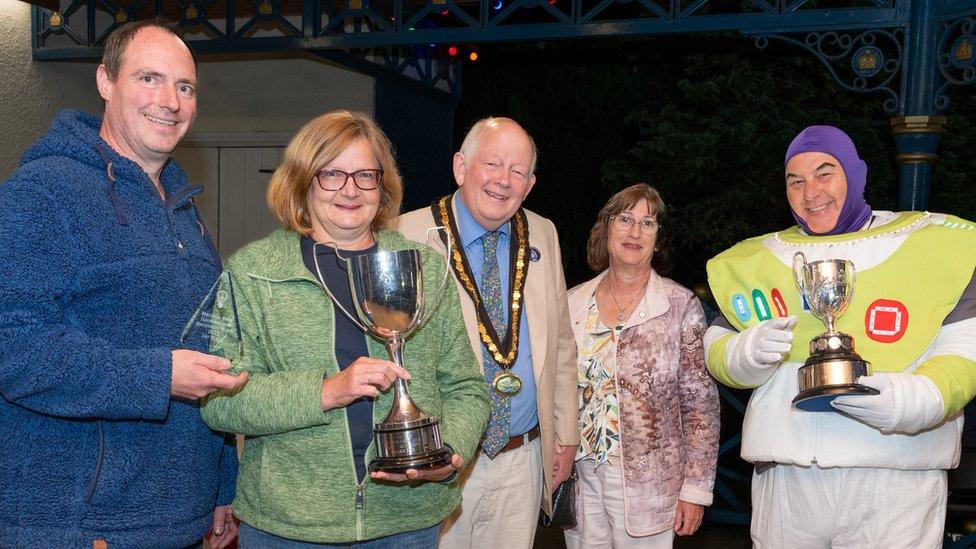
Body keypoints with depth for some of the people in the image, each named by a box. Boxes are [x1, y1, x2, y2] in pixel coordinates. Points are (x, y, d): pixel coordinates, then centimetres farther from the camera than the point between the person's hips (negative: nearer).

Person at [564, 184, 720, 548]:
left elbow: (701, 404, -6)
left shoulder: (681, 306, -6)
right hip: (578, 480, 3)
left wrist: (696, 487, -8)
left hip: (649, 485, -3)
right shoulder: (572, 303, 3)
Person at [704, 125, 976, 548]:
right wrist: (748, 354, -13)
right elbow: (716, 350, 10)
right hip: (784, 477, 2)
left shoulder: (929, 242, 4)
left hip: (894, 475, -2)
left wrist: (914, 400, -20)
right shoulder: (758, 258, 12)